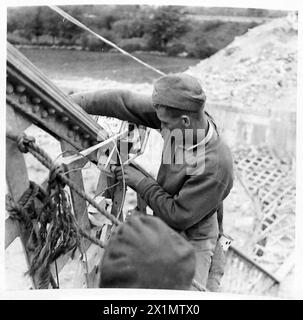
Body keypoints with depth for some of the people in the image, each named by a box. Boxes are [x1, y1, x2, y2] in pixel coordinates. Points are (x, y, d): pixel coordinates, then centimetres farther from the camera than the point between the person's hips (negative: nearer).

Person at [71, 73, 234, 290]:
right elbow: (127, 102, -12)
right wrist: (75, 101, -10)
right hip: (163, 227, 6)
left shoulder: (216, 165, -34)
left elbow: (178, 216, -25)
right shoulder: (181, 114, -18)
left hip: (192, 238, -6)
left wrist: (140, 182, -19)